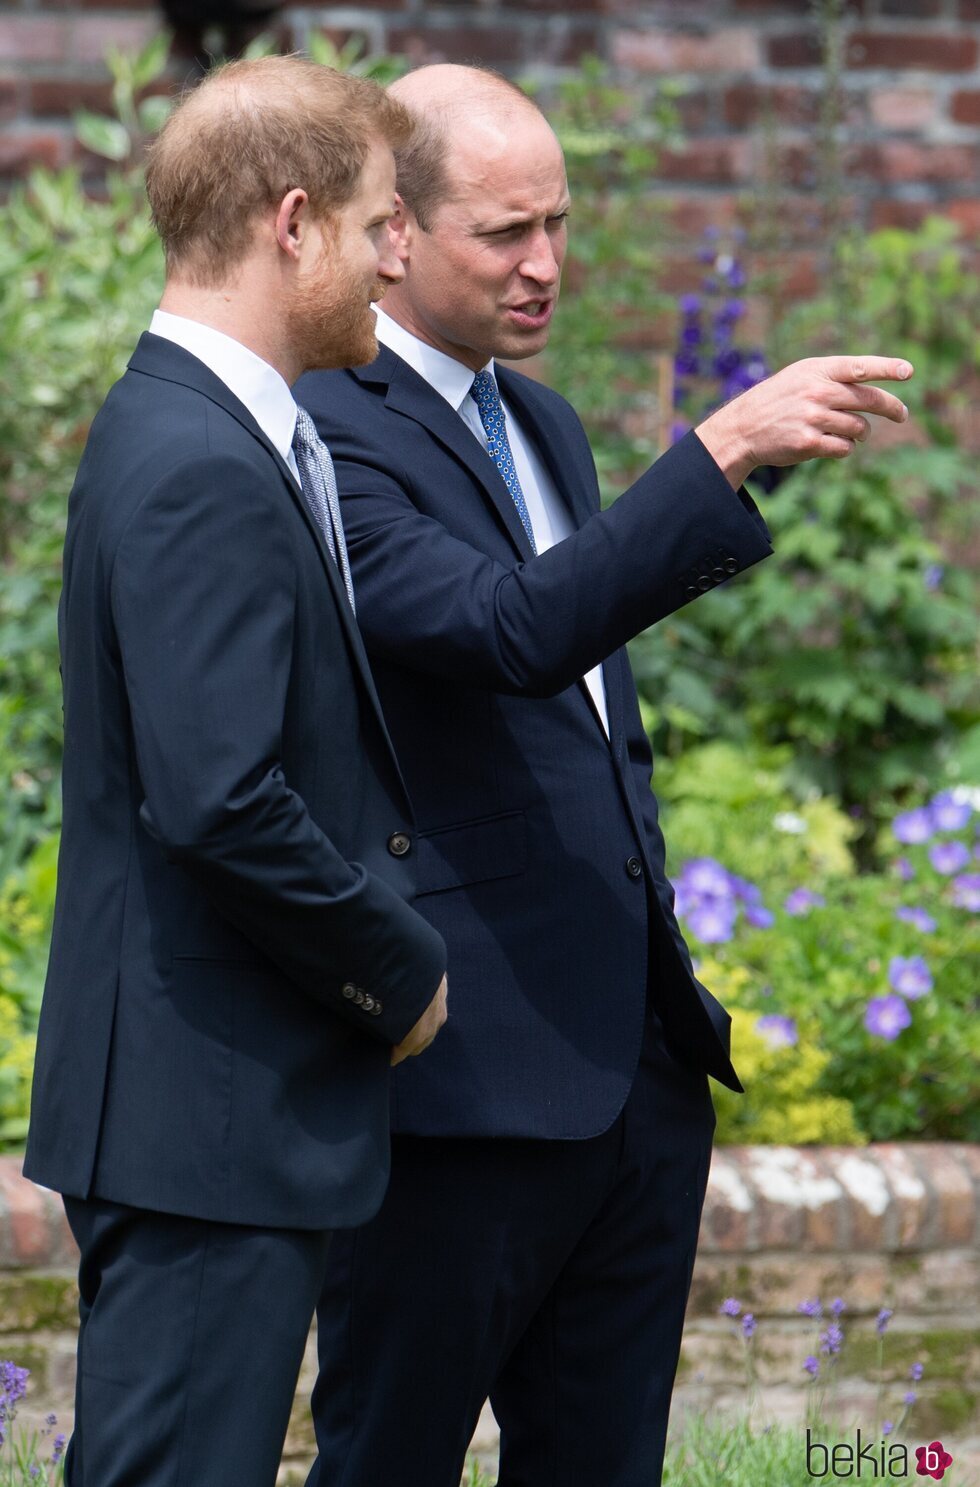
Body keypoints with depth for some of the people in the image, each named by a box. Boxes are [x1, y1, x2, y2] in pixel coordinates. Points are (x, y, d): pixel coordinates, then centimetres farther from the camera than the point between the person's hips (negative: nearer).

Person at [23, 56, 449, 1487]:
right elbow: (219, 803, -26)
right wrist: (403, 969, -13)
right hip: (213, 1111, -11)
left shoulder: (190, 430, 14)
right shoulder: (202, 475, -19)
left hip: (208, 1099, 11)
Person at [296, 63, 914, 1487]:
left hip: (637, 1054, 9)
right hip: (467, 1072, -9)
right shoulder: (331, 438, -13)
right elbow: (514, 627, -29)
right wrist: (723, 449, -33)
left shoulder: (543, 422, 17)